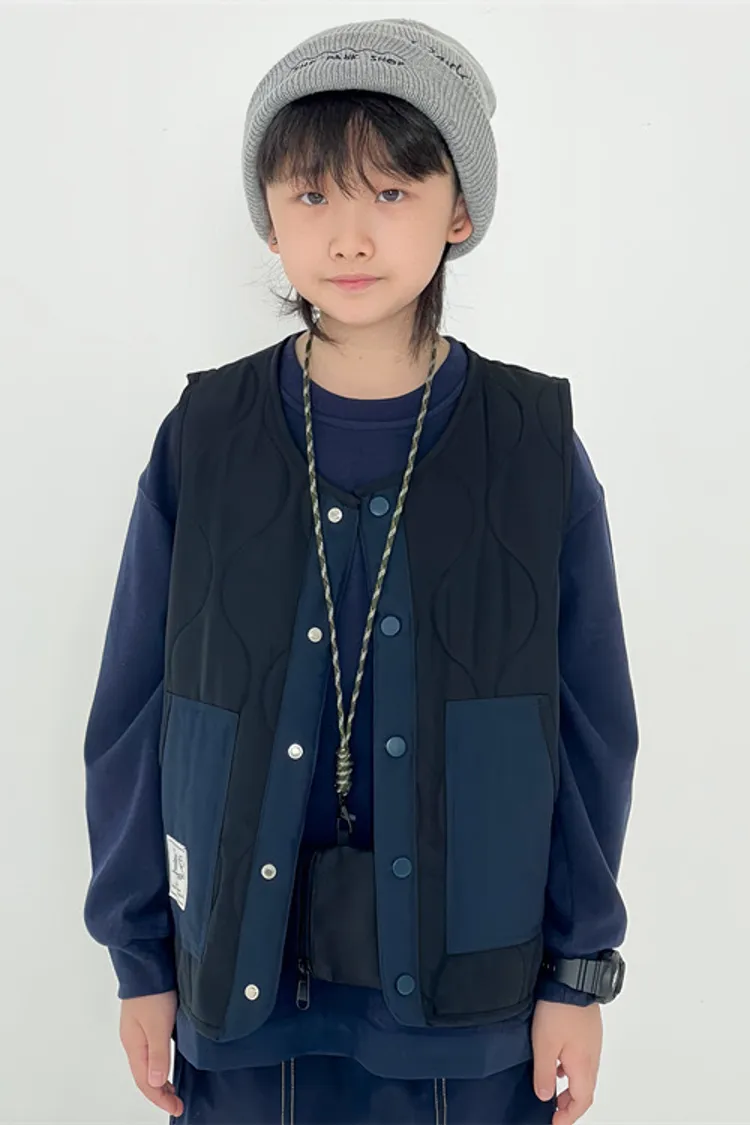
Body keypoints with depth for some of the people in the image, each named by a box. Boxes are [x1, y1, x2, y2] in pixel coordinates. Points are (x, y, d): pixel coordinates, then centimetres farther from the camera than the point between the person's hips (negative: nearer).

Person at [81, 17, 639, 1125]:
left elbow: (591, 729, -2)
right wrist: (140, 959, 2)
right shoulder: (203, 443, -6)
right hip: (244, 982, 1)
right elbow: (133, 718, -1)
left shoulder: (538, 449, -7)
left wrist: (579, 974, 0)